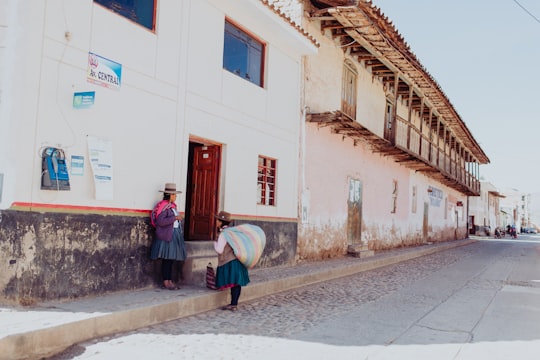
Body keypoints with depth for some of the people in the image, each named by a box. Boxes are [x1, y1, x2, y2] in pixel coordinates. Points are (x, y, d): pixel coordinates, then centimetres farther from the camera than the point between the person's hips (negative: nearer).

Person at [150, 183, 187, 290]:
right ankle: (165, 282, 3)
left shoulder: (173, 206, 15)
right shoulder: (163, 206, -12)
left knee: (172, 259, 10)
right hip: (166, 236, -9)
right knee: (166, 259, -4)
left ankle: (170, 281, 16)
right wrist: (175, 218, -21)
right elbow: (160, 221, -22)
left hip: (174, 235, 9)